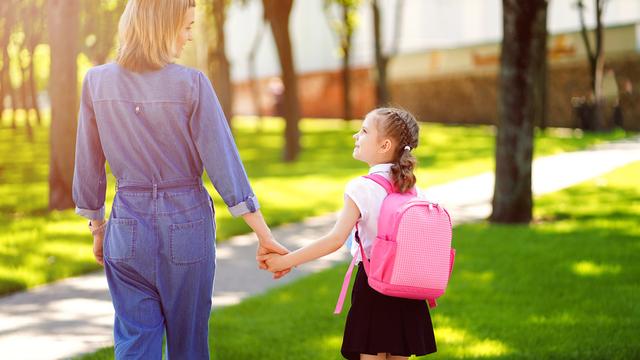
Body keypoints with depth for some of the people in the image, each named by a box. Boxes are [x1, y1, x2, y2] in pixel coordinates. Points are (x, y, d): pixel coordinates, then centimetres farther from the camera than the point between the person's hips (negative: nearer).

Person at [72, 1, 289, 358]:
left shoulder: (97, 82, -2)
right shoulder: (192, 84, -11)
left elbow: (88, 168, 4)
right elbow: (225, 165, -11)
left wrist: (97, 227, 18)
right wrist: (265, 236, -7)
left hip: (128, 228, 2)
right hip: (186, 222, -2)